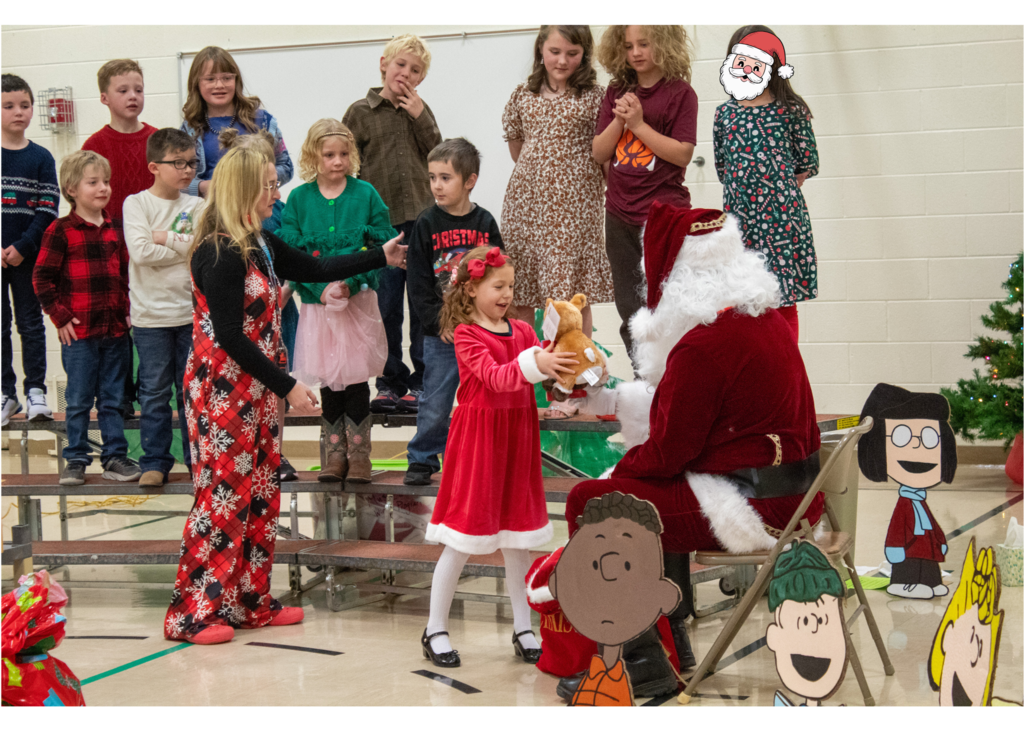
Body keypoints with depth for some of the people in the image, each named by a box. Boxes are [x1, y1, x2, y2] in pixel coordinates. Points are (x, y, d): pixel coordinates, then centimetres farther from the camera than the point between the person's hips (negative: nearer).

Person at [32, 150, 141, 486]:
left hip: (115, 330, 4)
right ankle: (76, 459, 12)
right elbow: (42, 279, -7)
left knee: (113, 399, 9)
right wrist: (60, 317, -10)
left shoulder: (114, 231, 10)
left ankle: (115, 457, 16)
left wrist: (128, 310, 8)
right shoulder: (60, 231, -7)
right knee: (79, 400, 3)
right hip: (79, 332, -4)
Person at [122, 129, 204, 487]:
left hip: (191, 310, 2)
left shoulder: (196, 206, 6)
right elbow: (140, 252, -16)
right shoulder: (136, 203, -3)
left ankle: (198, 457, 17)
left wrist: (165, 237, -12)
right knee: (154, 391, 3)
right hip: (151, 313, -2)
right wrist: (184, 247, -9)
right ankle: (154, 461, 12)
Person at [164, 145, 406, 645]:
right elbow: (230, 338, -21)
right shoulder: (220, 253, -19)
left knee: (260, 495, 12)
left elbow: (314, 269, 24)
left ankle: (250, 602, 20)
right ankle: (193, 613, 2)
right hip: (222, 389, -9)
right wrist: (287, 387, -19)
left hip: (254, 391, 9)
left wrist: (381, 257, 24)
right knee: (223, 495, -5)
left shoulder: (258, 245, 10)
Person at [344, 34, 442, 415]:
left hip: (422, 219, 2)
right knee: (386, 307, 1)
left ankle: (422, 382, 10)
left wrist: (420, 116, -5)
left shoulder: (420, 111, 12)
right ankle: (390, 382, 10)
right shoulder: (360, 112, 5)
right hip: (381, 224, -1)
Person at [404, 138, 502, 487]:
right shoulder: (426, 224, -2)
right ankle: (423, 459, 17)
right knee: (435, 402, 2)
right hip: (440, 332, -1)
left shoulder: (485, 222, 2)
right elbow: (418, 284, -3)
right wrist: (438, 322, -10)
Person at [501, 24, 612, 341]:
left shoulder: (594, 97, -1)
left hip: (574, 206, -3)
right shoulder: (523, 95, 8)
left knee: (574, 298, -3)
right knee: (519, 300, 3)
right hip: (526, 203, 3)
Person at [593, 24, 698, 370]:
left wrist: (638, 124, -15)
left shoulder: (679, 93, -5)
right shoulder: (617, 92, 9)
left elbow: (683, 154, -13)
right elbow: (599, 152, 6)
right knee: (629, 308, 11)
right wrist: (619, 120, -10)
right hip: (620, 214, 6)